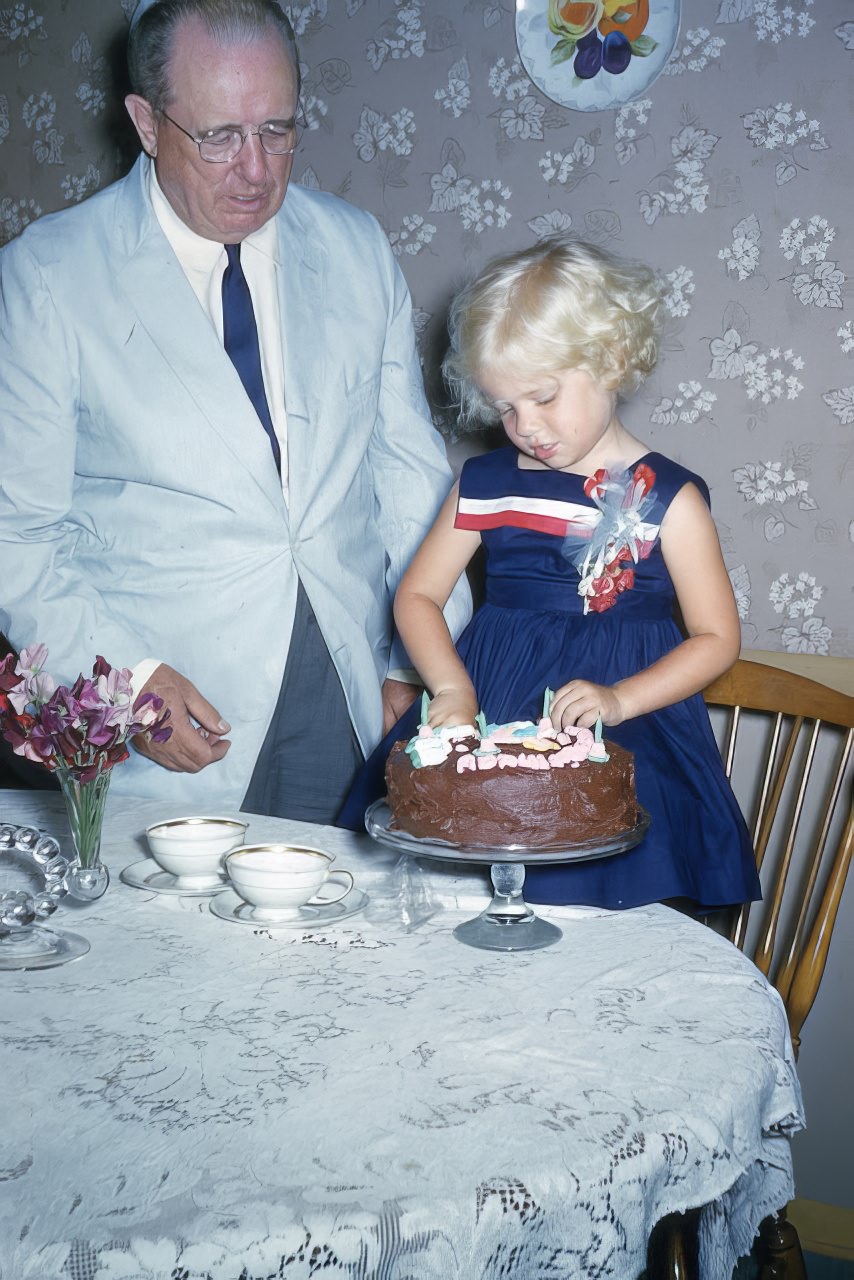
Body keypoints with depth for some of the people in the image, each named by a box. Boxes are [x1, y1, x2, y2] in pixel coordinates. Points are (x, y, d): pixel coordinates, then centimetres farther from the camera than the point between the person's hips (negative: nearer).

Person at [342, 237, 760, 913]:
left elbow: (717, 638, -1)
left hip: (628, 717, -2)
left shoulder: (667, 496, -2)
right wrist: (453, 688, -7)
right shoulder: (486, 483, 8)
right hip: (491, 709, 3)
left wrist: (619, 699, -15)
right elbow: (418, 594, 10)